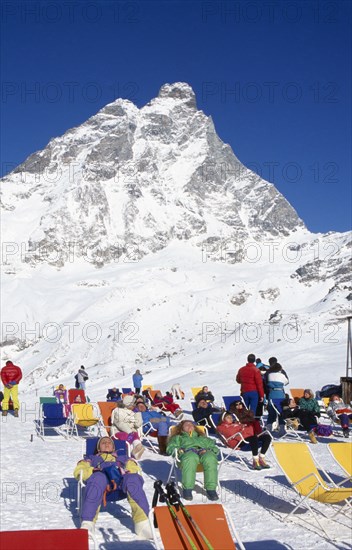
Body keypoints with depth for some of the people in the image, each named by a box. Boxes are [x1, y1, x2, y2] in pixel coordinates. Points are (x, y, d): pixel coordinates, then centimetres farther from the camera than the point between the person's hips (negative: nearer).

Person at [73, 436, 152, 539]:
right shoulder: (92, 458, 41)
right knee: (97, 479, -40)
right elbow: (78, 471, 23)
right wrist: (92, 471, 0)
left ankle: (142, 523, -49)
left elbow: (135, 469, 23)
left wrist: (128, 472, -2)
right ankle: (87, 524, -50)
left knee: (133, 479, -36)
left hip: (121, 478, 1)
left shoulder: (123, 459, 43)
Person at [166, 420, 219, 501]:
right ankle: (187, 489, -42)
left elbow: (213, 447, 25)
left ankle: (211, 489, -40)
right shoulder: (178, 438, 37)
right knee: (191, 459, -42)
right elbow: (170, 448, 19)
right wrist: (178, 450, -4)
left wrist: (207, 450, 1)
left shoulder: (203, 438, 41)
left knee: (210, 459, -38)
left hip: (204, 452, 2)